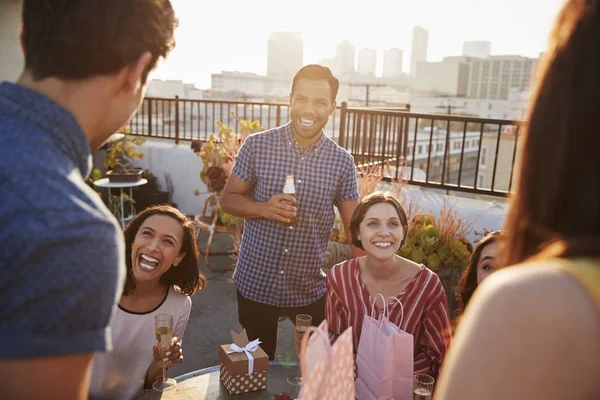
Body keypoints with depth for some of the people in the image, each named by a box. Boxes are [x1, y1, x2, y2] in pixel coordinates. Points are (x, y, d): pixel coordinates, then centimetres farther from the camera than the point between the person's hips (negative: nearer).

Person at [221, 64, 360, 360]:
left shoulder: (342, 162, -6)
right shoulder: (256, 146, -9)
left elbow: (355, 227, 0)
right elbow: (228, 199, -1)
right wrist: (263, 208, -20)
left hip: (311, 291, 1)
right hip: (255, 285, 0)